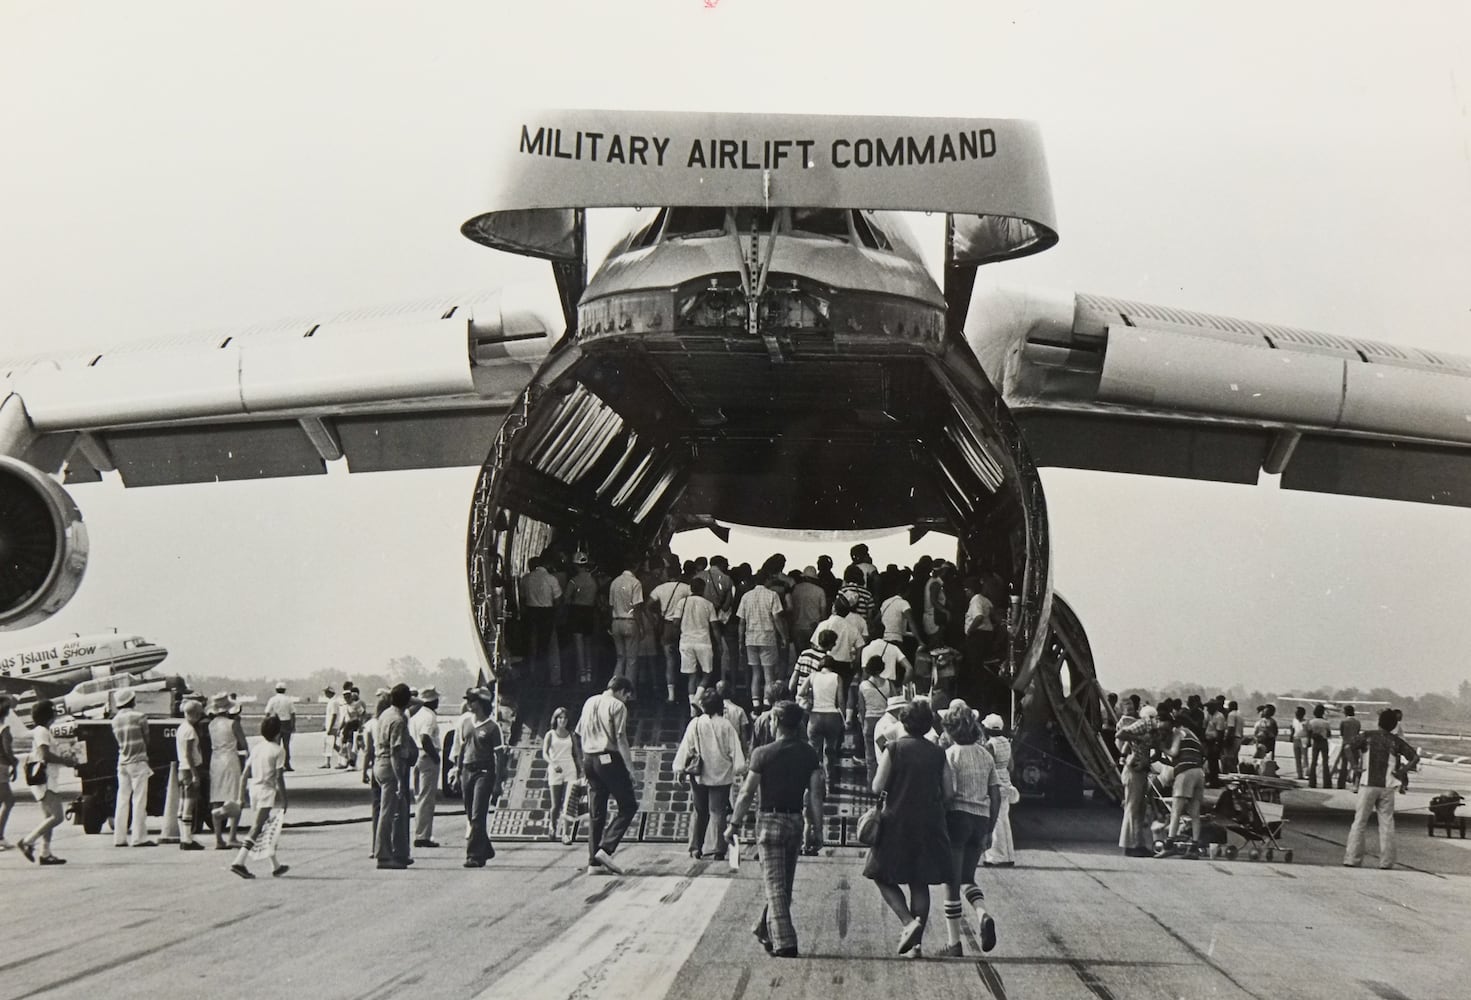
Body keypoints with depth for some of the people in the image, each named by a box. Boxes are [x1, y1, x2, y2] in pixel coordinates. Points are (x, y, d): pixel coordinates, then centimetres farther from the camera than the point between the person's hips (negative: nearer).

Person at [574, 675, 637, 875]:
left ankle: (594, 862, 5)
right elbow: (621, 739, -12)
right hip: (609, 759, -7)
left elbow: (577, 735, 18)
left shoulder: (589, 702, 16)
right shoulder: (617, 706, -5)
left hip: (590, 759, 7)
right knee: (628, 806, 1)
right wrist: (629, 767, -11)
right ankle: (606, 848, -13)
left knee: (596, 812, 8)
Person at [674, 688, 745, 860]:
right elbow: (735, 750, -3)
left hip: (700, 775, 1)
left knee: (700, 812, 13)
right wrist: (738, 770, 2)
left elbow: (686, 747, -2)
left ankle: (695, 847, 12)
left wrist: (679, 769, 3)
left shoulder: (695, 724, -4)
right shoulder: (726, 725, -3)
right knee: (718, 812, 2)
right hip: (722, 775, -1)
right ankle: (718, 850, -2)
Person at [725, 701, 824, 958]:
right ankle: (765, 930, 33)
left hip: (770, 821, -4)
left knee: (775, 885, -3)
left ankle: (785, 944, -9)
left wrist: (734, 824, 0)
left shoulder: (763, 754, -10)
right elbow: (815, 795, -1)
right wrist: (817, 828, 6)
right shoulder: (809, 754, 1)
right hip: (796, 821, 4)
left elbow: (747, 793, -8)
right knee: (784, 884, 17)